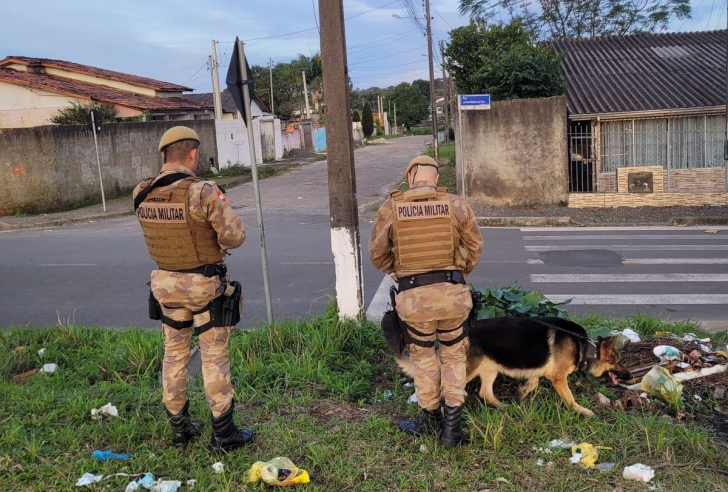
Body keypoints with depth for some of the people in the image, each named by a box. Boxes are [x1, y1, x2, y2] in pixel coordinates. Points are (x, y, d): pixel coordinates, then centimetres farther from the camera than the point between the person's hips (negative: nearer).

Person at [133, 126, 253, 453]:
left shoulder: (142, 195, -4)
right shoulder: (203, 192, -21)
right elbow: (235, 236, -17)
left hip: (166, 283, 5)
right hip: (205, 285, -5)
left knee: (175, 354, 17)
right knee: (214, 357, 6)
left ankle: (179, 428, 28)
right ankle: (223, 433, 15)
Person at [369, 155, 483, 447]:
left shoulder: (391, 208, -3)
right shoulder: (457, 205, -2)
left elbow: (377, 255, 4)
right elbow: (474, 248, 7)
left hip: (413, 295, 0)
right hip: (452, 292, 1)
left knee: (423, 357, 19)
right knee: (453, 356, 17)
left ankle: (431, 419, 33)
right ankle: (453, 426, 16)